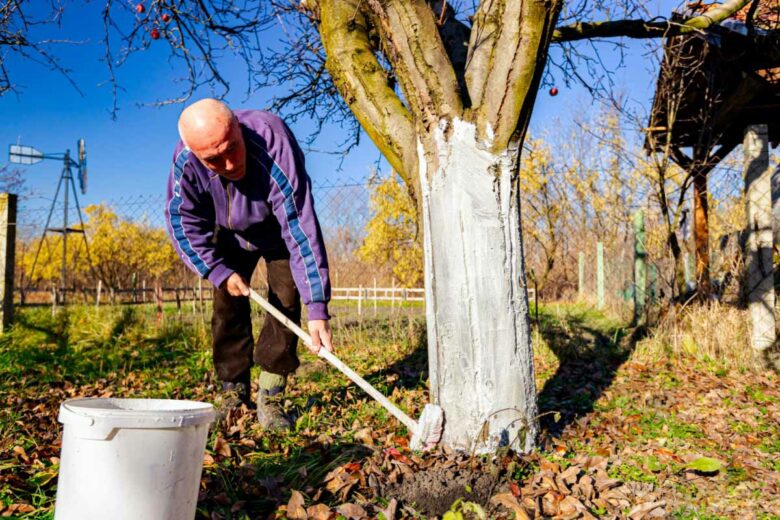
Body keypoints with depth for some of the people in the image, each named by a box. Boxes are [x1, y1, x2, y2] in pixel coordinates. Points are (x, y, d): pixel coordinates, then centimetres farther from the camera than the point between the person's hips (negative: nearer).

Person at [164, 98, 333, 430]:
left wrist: (317, 308, -52)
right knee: (228, 301, -6)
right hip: (230, 234, 3)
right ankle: (233, 393, 7)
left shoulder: (275, 152, -44)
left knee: (285, 300, -13)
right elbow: (183, 221, -18)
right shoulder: (185, 159, -32)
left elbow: (302, 231, -47)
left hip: (279, 233, -3)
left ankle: (269, 398, -5)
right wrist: (219, 272, -28)